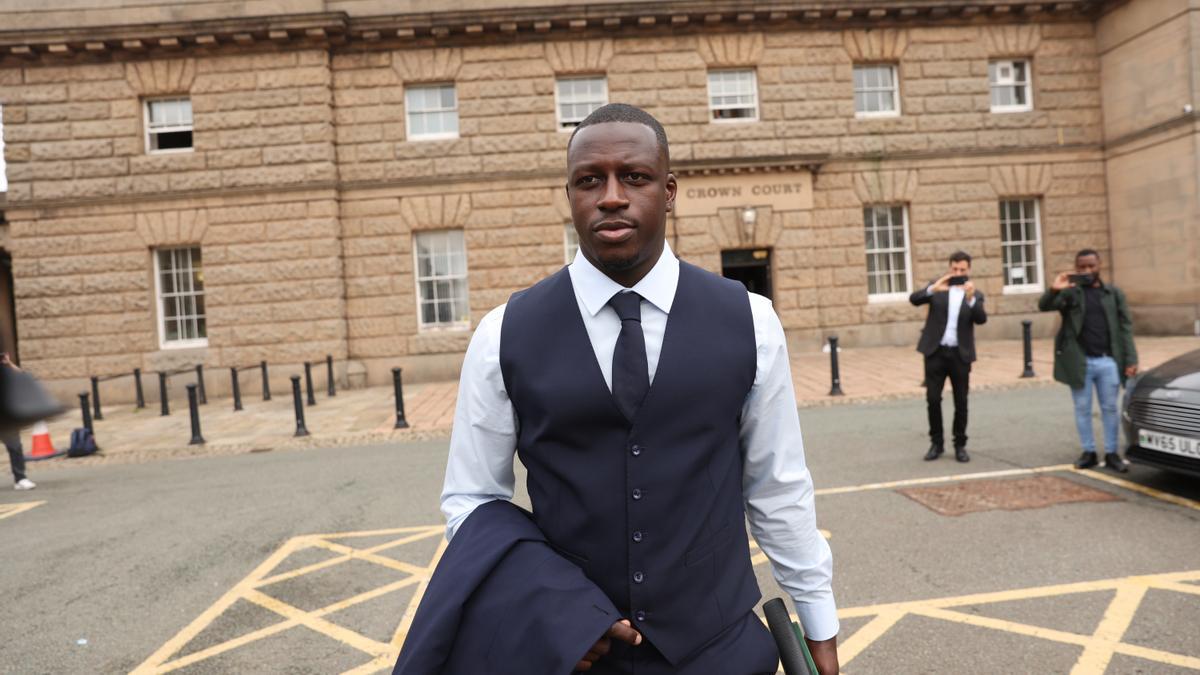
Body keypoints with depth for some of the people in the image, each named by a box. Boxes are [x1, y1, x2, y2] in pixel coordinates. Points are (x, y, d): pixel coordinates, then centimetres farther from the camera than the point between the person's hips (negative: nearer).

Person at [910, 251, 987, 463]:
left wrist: (971, 298, -28)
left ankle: (960, 445, 17)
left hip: (960, 355, 0)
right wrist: (933, 288, -29)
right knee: (932, 399, 0)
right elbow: (914, 299, -11)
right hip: (936, 352, 0)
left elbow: (981, 319, -12)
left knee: (961, 402, 5)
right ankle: (937, 443, 14)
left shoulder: (975, 295, 5)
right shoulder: (938, 288, 5)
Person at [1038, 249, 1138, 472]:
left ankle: (1111, 453, 16)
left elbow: (1125, 328, 5)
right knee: (1083, 409, 7)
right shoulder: (1070, 292, 2)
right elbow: (1044, 306, -13)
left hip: (1108, 361, 1)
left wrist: (1131, 359, -4)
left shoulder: (1114, 293, 7)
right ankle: (1089, 452, 17)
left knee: (1110, 408, 7)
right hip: (1080, 362, -1)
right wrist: (1054, 290, -34)